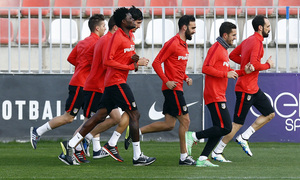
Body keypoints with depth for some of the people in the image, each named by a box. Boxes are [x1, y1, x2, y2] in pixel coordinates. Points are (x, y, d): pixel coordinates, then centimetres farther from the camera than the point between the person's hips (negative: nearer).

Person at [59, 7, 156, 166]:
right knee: (134, 115, -7)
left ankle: (70, 145, 6)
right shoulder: (117, 37, -14)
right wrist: (132, 66, -20)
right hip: (117, 81, -10)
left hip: (111, 82, 10)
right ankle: (137, 157, -3)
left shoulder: (129, 37, 16)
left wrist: (134, 60, 3)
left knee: (100, 116, 7)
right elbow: (108, 61, -20)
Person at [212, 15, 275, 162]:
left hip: (253, 88, 10)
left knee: (270, 113, 10)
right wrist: (268, 65, -11)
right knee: (237, 123, -5)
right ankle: (217, 152, 5)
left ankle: (243, 138, 11)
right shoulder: (256, 42, -17)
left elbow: (233, 55, 18)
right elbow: (254, 64, -28)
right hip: (245, 89, -10)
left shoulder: (249, 40, 12)